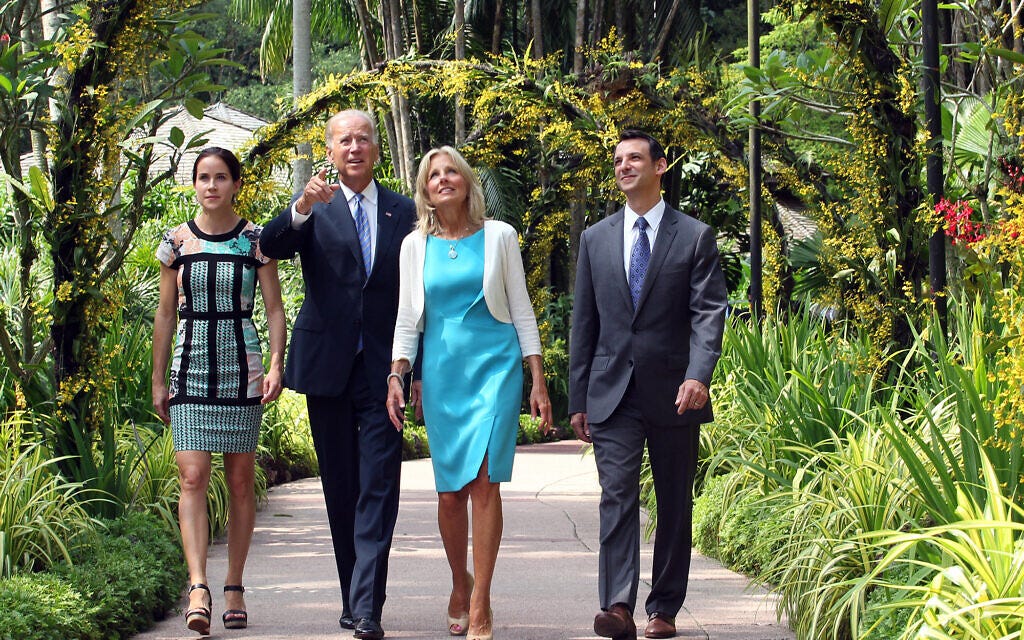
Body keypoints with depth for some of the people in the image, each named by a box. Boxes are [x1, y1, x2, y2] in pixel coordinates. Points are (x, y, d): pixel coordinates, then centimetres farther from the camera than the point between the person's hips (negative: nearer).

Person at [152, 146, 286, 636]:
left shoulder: (255, 241, 3)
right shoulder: (177, 242, 6)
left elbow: (274, 308, 4)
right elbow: (166, 314, 11)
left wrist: (276, 366, -9)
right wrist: (157, 381, 10)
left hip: (241, 369, 0)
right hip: (190, 370, 0)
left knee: (241, 480, 4)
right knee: (192, 477, -12)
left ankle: (234, 588, 13)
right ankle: (198, 590, -20)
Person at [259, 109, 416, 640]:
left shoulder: (403, 212, 9)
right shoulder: (313, 209, 5)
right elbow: (271, 247, -15)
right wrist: (302, 208, -35)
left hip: (381, 369, 0)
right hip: (327, 366, 0)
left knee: (379, 487, -10)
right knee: (340, 488, 8)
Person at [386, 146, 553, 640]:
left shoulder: (498, 237, 4)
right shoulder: (416, 245, 9)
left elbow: (520, 310, 6)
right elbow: (408, 318, 13)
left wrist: (538, 382, 2)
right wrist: (396, 377, 1)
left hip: (494, 363, -2)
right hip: (441, 371, 2)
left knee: (484, 479, -13)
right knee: (450, 490, 1)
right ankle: (460, 584, 24)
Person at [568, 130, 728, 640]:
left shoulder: (695, 236, 3)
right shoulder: (596, 239, 12)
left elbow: (708, 312, -7)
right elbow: (584, 323, 13)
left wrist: (698, 375, -23)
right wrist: (577, 398, 9)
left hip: (673, 394, -1)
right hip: (612, 393, 1)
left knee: (674, 504, 6)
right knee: (617, 496, -12)